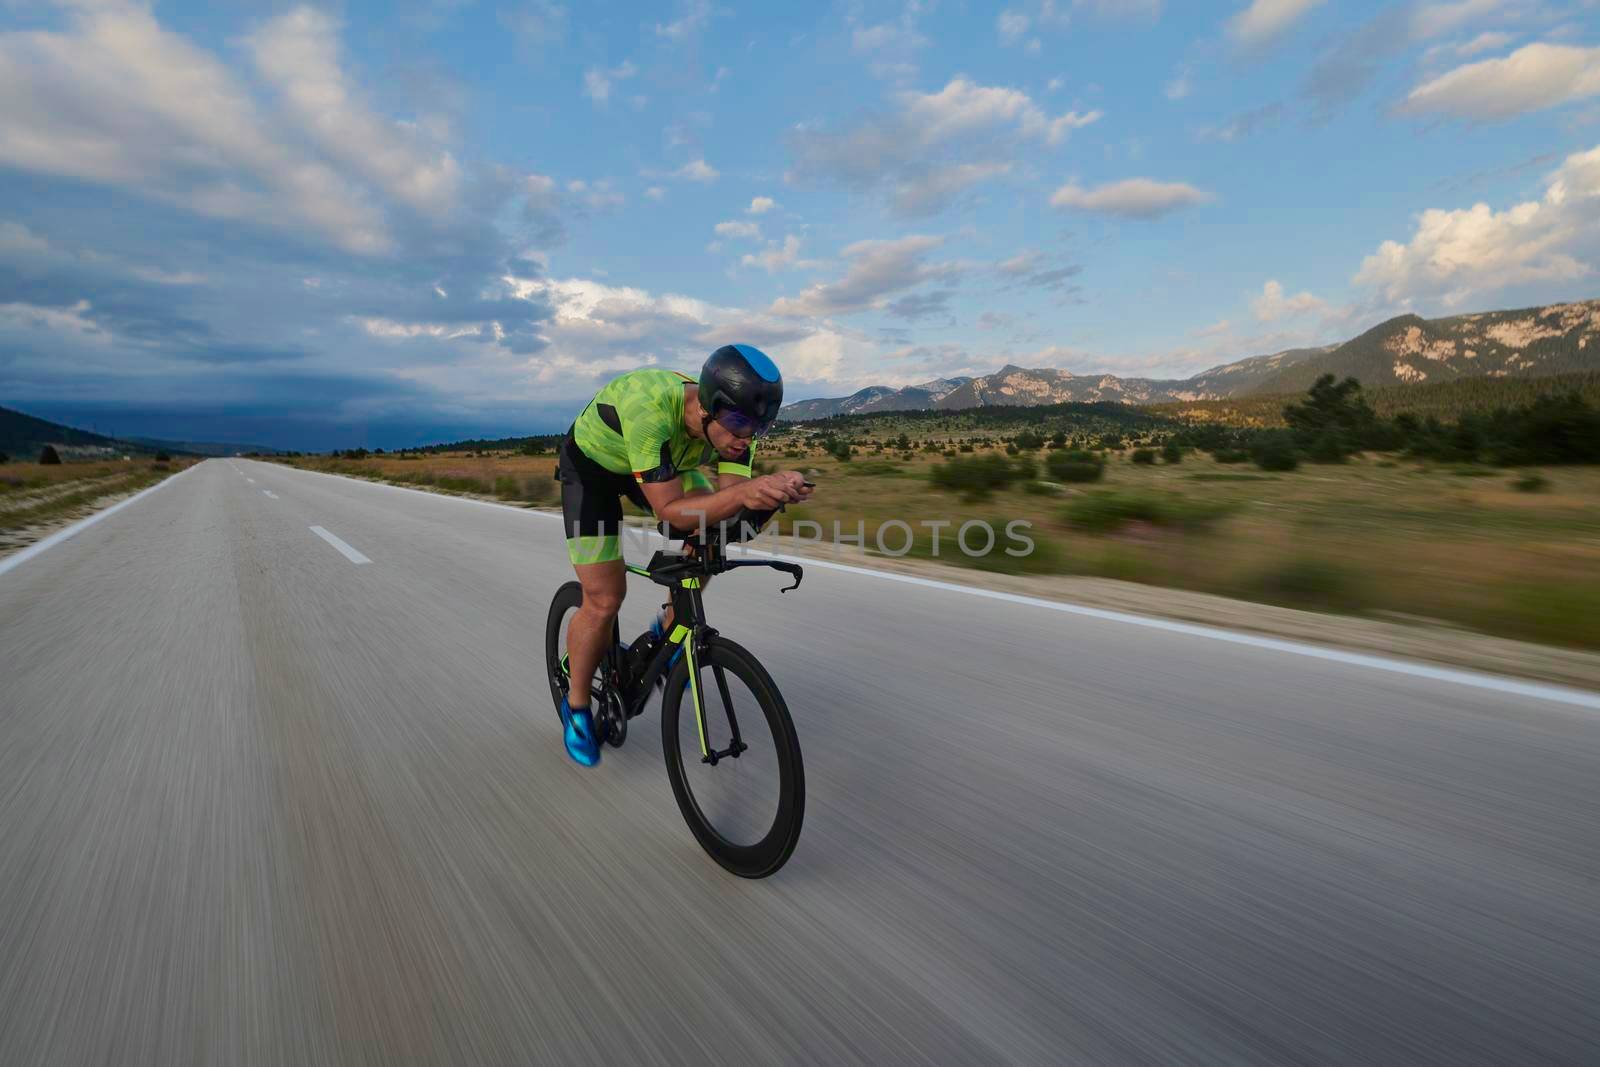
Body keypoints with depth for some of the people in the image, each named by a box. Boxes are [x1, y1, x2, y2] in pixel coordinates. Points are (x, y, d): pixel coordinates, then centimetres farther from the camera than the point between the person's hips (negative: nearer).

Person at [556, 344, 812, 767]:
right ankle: (576, 705, 16)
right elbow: (670, 511, -42)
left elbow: (729, 504, -27)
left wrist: (775, 490, -48)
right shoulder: (650, 406, -42)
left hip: (660, 463, 5)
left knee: (716, 526, -18)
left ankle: (668, 630, 5)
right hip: (592, 464, -5)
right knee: (604, 601, -10)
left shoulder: (732, 420, -25)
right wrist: (741, 493, -56)